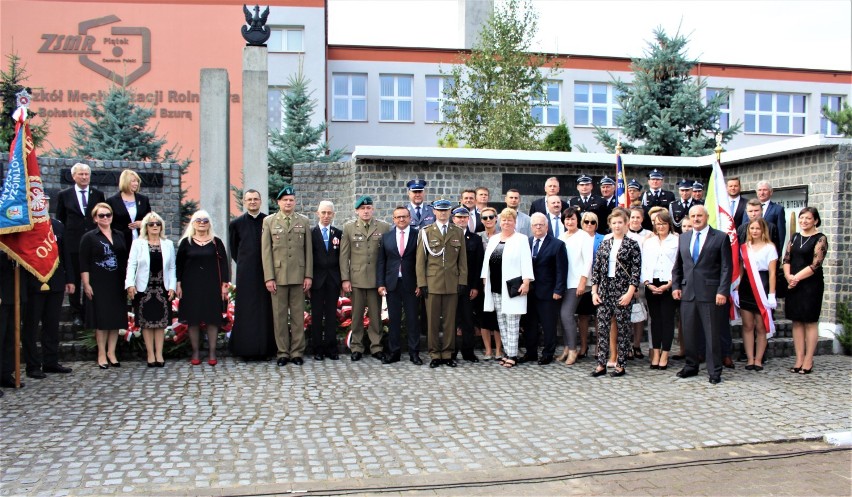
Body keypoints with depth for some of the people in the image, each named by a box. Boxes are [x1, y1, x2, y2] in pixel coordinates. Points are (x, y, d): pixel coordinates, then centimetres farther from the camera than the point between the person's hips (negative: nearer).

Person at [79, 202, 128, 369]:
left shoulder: (119, 236, 12)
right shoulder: (89, 237, 0)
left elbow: (125, 260, 16)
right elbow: (84, 264, -5)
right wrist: (86, 284, -11)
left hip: (117, 284, 4)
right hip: (98, 285, -4)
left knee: (116, 318, 5)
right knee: (101, 319, 0)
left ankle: (111, 352, 15)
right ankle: (102, 354, 8)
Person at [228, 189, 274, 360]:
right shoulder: (236, 223, 5)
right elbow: (233, 250, 14)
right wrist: (243, 264, 10)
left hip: (266, 272, 0)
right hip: (246, 273, 0)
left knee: (266, 310, 4)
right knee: (247, 311, 2)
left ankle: (265, 348, 10)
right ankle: (247, 349, 7)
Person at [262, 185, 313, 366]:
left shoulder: (304, 222, 9)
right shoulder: (269, 221, 6)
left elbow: (308, 250, 7)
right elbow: (266, 251, 2)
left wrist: (308, 275, 0)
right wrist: (269, 277, -5)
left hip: (299, 276, 1)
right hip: (278, 276, -1)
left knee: (298, 315, 4)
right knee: (279, 315, 3)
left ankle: (297, 352, 10)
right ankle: (282, 352, 10)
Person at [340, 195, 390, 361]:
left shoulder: (384, 227, 3)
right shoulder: (349, 228, 5)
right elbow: (344, 255, 4)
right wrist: (345, 279, -2)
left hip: (376, 278, 0)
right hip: (356, 278, 0)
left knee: (376, 315, 4)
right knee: (357, 315, 6)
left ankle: (376, 346, 14)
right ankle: (356, 347, 15)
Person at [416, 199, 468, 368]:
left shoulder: (458, 232, 11)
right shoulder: (426, 232, 6)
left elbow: (462, 259, 9)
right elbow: (420, 260, 3)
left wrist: (462, 281, 1)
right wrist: (422, 283, -4)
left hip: (452, 284, 1)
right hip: (432, 283, -1)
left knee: (450, 321, 4)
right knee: (433, 321, 1)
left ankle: (447, 354, 12)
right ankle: (435, 354, 10)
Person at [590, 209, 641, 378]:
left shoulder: (632, 244, -2)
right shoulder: (604, 244, 9)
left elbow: (636, 270, -6)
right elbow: (596, 268, 10)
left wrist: (630, 293, -13)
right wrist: (594, 291, 4)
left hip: (623, 292, -4)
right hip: (605, 291, 4)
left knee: (623, 328, 3)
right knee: (602, 327, 2)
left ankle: (620, 365, 11)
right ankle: (601, 364, 7)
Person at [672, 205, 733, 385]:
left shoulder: (720, 237, 0)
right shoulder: (683, 238, 14)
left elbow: (726, 267, -4)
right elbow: (677, 265, 17)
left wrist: (723, 291, -11)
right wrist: (676, 286, 6)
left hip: (710, 294, -4)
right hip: (687, 293, 4)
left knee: (712, 334, 1)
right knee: (689, 333, 9)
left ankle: (714, 371, 9)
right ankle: (691, 366, 22)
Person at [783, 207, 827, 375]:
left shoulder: (820, 239, -4)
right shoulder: (794, 238, 12)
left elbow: (815, 265, -12)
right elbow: (786, 259, 8)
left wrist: (796, 277, -13)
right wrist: (788, 276, -10)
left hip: (811, 285, -5)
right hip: (793, 285, 5)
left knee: (810, 322, 0)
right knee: (797, 322, 6)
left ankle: (808, 361, 6)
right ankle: (799, 360, 11)